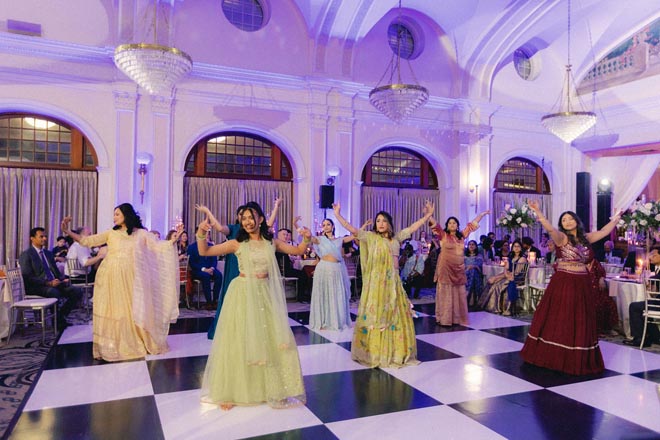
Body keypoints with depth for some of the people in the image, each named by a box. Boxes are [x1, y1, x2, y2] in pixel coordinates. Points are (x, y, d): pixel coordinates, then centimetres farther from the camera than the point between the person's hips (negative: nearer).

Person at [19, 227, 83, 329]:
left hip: (54, 284, 7)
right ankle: (58, 322, -16)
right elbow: (28, 278, -11)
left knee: (77, 291, -16)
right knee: (53, 292, -38)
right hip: (37, 287, -7)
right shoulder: (26, 255, -1)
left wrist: (64, 279, 0)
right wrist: (48, 283, -22)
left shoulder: (48, 253, 21)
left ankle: (61, 315, -2)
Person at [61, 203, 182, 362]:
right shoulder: (110, 233, 6)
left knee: (132, 310, 6)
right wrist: (69, 232, -10)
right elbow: (88, 241, 2)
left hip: (128, 278, -1)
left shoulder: (141, 233, 4)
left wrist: (172, 240, -16)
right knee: (111, 310, 4)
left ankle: (136, 343, 21)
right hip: (110, 277, 1)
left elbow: (158, 246, -2)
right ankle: (111, 347, 13)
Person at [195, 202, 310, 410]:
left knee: (271, 341, 9)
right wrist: (201, 234, -24)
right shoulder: (237, 243, -5)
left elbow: (297, 251, 10)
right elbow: (204, 252, -7)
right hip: (243, 294, -3)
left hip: (266, 295, 3)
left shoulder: (271, 242, 4)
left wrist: (306, 238, -9)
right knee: (240, 342, 6)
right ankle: (232, 391, 23)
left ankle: (272, 387, 28)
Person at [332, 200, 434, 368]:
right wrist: (337, 215, -21)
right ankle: (373, 352, 11)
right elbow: (352, 229, -12)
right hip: (376, 282, -5)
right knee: (375, 317, 0)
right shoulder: (370, 237, -3)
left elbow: (413, 227, 16)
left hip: (393, 282, 5)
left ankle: (394, 351, 24)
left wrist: (428, 215, 14)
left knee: (397, 316, 10)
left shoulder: (396, 237, 10)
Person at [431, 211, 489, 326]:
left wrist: (483, 214, 23)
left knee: (459, 294, 9)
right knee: (446, 294, -1)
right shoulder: (443, 235, -2)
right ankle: (444, 319, 4)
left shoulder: (462, 235, 9)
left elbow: (472, 223, 17)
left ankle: (457, 318, 19)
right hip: (446, 268, -4)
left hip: (459, 269, 5)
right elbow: (434, 224, -12)